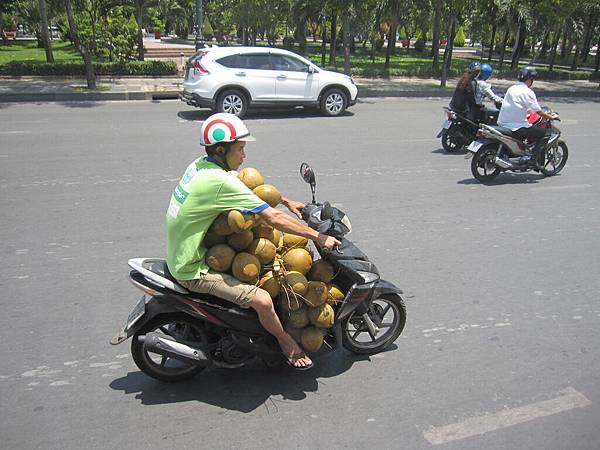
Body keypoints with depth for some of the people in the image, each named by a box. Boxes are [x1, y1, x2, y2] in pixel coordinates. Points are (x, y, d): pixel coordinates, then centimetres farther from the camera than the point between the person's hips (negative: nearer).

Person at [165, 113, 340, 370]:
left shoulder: (201, 165, 1)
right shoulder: (221, 181, -28)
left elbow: (250, 188, 16)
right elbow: (273, 218, -26)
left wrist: (287, 201, 13)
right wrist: (319, 237, -18)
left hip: (182, 255, 10)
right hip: (193, 270, -10)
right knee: (262, 300, -20)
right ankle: (287, 343, 9)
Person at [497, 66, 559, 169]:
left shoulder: (511, 88, 13)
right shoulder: (527, 92, -11)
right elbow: (538, 111, -10)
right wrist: (552, 117, 8)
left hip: (503, 125, 9)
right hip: (517, 128, -8)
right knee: (545, 133, 4)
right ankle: (535, 160, -4)